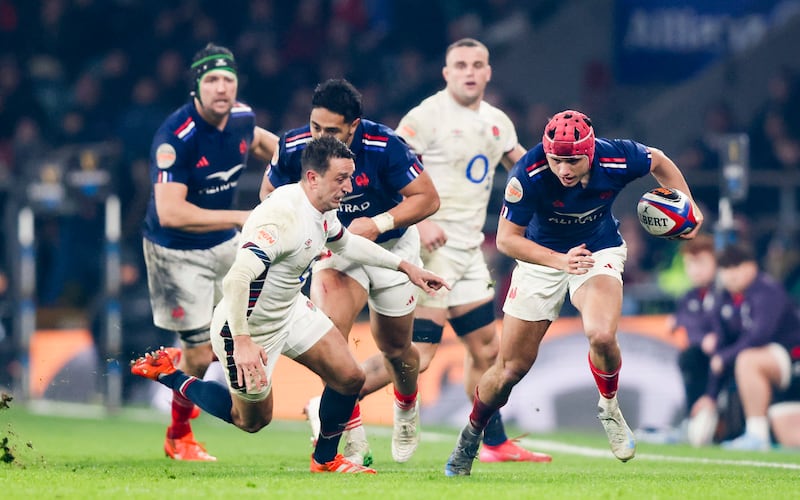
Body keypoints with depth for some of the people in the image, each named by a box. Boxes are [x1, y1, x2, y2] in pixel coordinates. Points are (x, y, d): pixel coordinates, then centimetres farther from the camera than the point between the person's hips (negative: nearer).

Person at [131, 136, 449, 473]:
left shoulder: (322, 209, -5)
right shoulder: (282, 216, -35)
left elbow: (345, 242, 20)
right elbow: (236, 279, -43)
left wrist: (404, 267, 20)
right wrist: (243, 342, -48)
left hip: (290, 309, 8)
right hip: (249, 327, -8)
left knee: (349, 378, 1)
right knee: (253, 420, 11)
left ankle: (325, 461, 24)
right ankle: (168, 375, 26)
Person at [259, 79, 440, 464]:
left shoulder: (384, 147, -28)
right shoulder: (294, 147, -21)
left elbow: (427, 198, -20)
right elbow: (270, 191, 0)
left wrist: (378, 223, -32)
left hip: (390, 246, -1)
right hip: (335, 247, 1)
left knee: (395, 348, 13)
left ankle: (406, 410, 49)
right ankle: (352, 440, -20)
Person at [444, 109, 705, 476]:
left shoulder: (617, 160, -25)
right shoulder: (529, 174, -31)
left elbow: (659, 161, -1)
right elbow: (506, 238, -25)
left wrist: (687, 206, -7)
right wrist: (560, 261, -37)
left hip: (598, 252, 0)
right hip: (541, 255, 0)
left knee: (601, 335, -30)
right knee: (511, 368, 2)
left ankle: (609, 408, 1)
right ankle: (470, 437, 30)